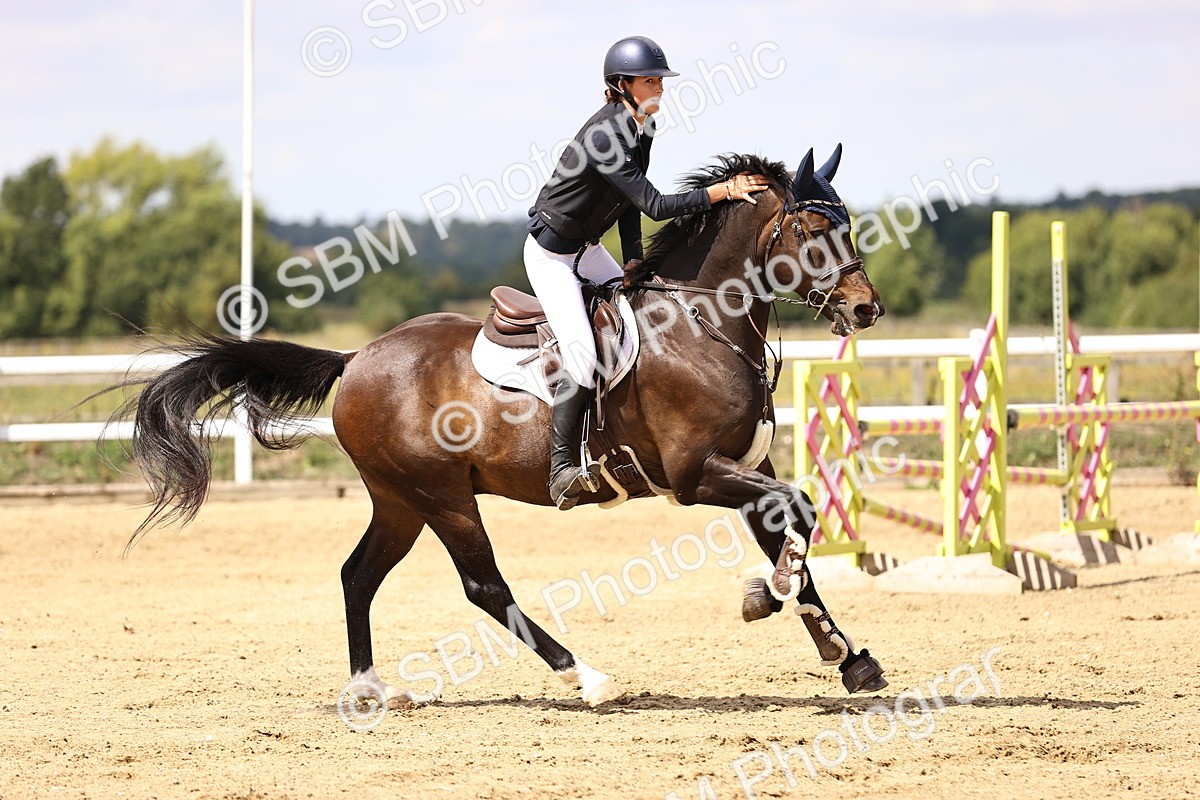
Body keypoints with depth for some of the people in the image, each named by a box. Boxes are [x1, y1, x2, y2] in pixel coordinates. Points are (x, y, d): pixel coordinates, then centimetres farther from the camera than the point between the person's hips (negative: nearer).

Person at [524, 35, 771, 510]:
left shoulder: (643, 128, -2)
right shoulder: (603, 138, -30)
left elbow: (631, 203, 6)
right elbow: (655, 205, -33)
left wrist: (634, 262, 0)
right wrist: (723, 191, -31)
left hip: (586, 248, 9)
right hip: (550, 254, -9)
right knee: (582, 354, -20)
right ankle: (562, 468, -11)